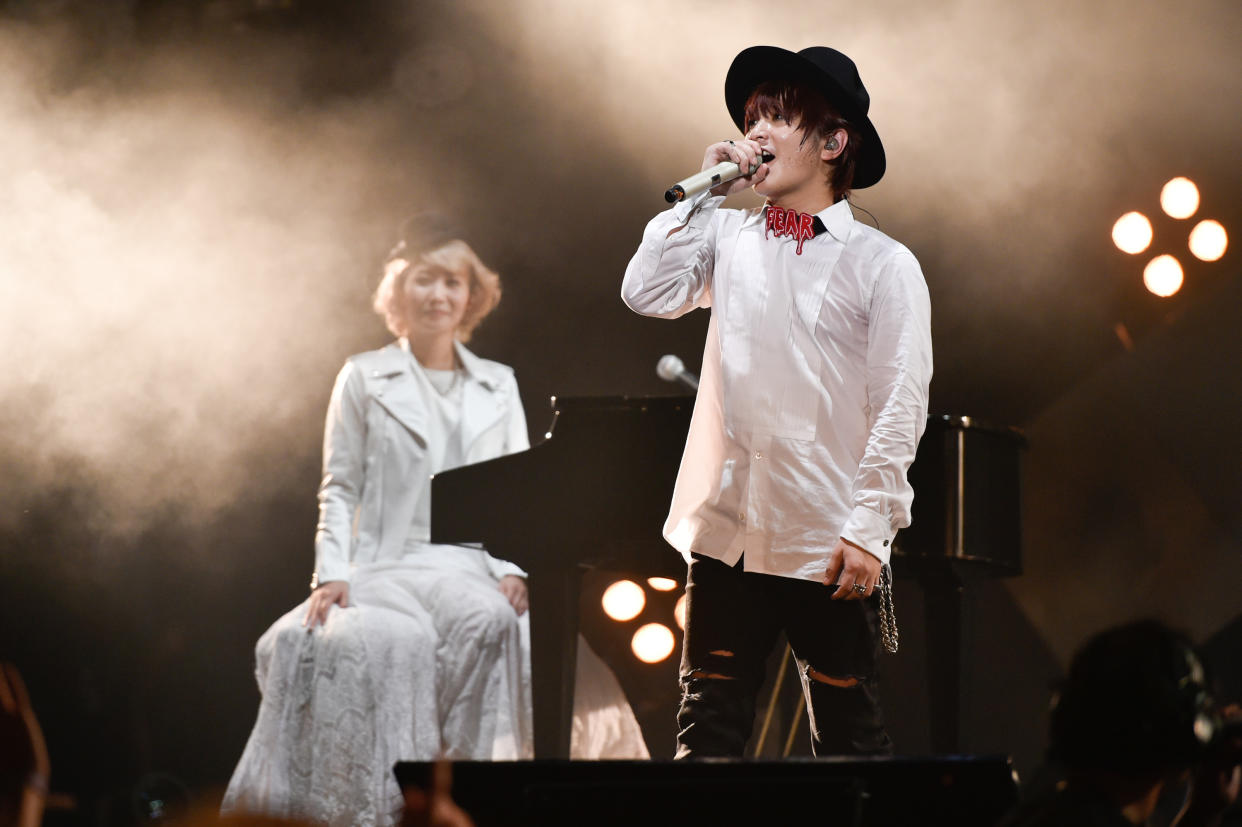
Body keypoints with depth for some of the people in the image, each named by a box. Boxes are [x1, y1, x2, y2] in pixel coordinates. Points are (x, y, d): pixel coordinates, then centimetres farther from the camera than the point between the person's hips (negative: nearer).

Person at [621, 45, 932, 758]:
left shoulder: (882, 264, -2)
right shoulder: (731, 237, 12)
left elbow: (900, 407, -7)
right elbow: (648, 293, -1)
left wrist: (870, 527, -14)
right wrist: (705, 193, 0)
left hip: (828, 541, -4)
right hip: (727, 531, 4)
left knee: (848, 734, 6)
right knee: (710, 726, 5)